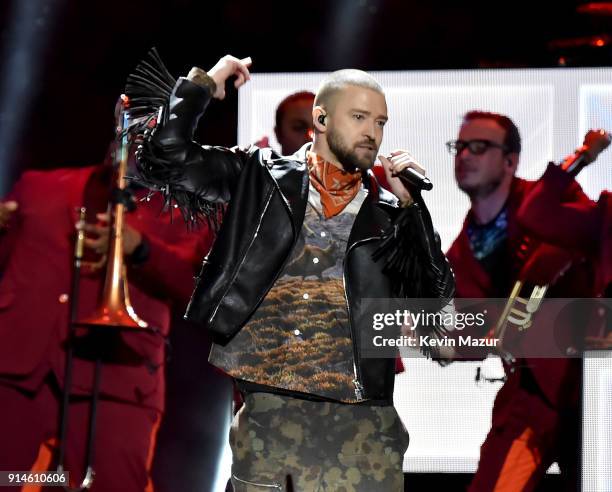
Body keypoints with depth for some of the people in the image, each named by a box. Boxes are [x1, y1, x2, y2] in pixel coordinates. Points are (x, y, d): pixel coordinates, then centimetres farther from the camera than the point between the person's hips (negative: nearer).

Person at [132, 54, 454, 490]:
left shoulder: (390, 214, 12)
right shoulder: (259, 177, 9)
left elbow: (436, 297, 3)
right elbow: (164, 163, 4)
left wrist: (409, 203, -1)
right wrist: (201, 85, 3)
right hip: (261, 411, 0)